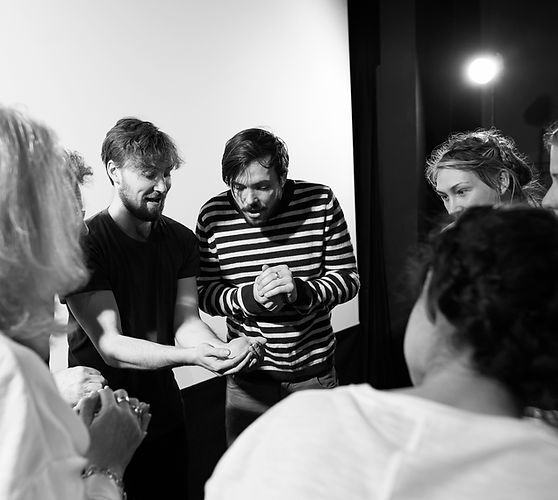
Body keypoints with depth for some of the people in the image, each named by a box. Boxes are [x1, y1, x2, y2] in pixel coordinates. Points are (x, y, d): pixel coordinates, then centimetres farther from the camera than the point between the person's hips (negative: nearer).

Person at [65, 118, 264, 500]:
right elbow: (110, 346, -23)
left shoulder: (181, 239, 2)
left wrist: (225, 349, -27)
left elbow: (186, 321, -5)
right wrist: (190, 356, -37)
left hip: (166, 411, 6)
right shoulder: (85, 244, -18)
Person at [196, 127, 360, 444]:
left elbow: (349, 278, -6)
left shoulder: (321, 203, -10)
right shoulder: (214, 216, -8)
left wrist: (300, 290, -24)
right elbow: (205, 293, -3)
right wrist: (250, 297, -22)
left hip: (315, 372, 0)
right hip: (247, 375, 0)